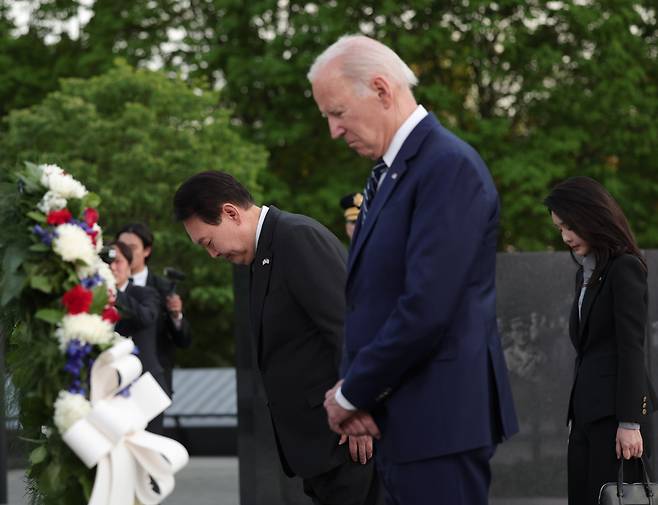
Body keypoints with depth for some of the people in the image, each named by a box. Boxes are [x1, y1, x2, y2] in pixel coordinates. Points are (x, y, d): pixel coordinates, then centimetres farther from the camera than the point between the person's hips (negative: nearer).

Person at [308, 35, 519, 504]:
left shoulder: (448, 166, -15)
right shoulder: (389, 172, 16)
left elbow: (427, 307, -22)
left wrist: (351, 394, -11)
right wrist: (354, 390, 0)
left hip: (438, 418, -9)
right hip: (396, 420, 9)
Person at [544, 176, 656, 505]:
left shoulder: (626, 268, -6)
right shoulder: (586, 274, 19)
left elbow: (631, 348, -12)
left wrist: (630, 422, -18)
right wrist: (575, 415, 15)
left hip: (615, 409, -8)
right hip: (587, 410, 8)